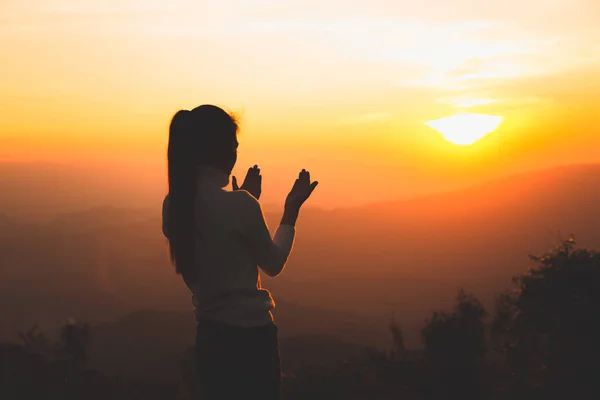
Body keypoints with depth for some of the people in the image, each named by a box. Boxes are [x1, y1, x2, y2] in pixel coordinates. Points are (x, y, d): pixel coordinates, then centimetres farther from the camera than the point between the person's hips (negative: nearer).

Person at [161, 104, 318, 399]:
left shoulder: (174, 205, -1)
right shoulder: (239, 204, -20)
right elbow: (273, 264, -4)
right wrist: (292, 209, 7)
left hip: (208, 335, 7)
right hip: (249, 335, -6)